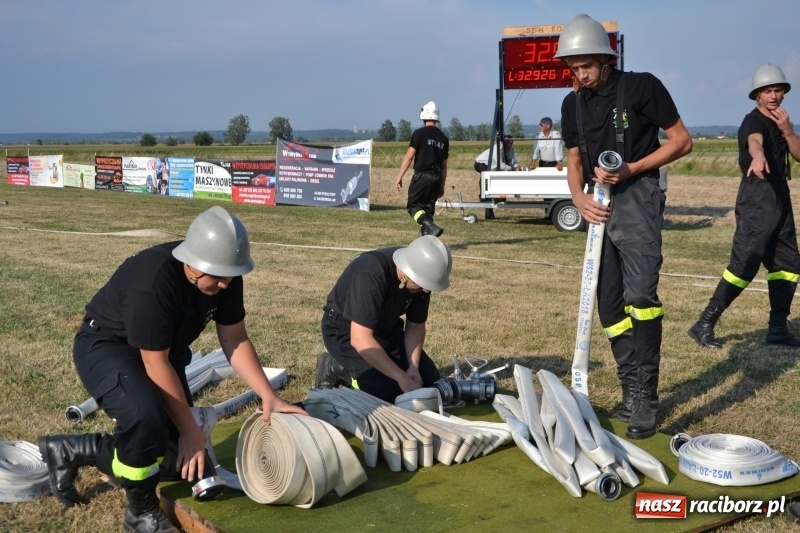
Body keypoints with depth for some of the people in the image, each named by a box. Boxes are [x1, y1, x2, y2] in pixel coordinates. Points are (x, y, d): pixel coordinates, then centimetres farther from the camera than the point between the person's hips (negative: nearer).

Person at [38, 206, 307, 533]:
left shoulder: (225, 275, -15)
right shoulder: (152, 283, -36)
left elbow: (235, 341, -6)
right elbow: (156, 365, -30)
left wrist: (268, 398, -15)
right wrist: (190, 431, -23)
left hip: (163, 352, 7)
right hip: (106, 345, -7)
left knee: (180, 460, 4)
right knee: (144, 415, -38)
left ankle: (71, 450, 21)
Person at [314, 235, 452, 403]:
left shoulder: (421, 276, -16)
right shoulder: (370, 275, -37)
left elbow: (415, 326, -3)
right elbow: (361, 339, -39)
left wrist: (413, 367, -18)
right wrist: (402, 377, -36)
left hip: (385, 326, 7)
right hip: (346, 329, -7)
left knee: (429, 380, 0)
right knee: (385, 390, -23)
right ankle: (336, 368, 1)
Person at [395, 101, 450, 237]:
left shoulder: (420, 133, -4)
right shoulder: (443, 138, 13)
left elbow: (409, 157, -9)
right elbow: (444, 166, 16)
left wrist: (399, 177, -6)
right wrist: (442, 186, 22)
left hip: (422, 176, -5)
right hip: (436, 178, 5)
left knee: (413, 205, 1)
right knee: (428, 208, 11)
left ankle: (431, 227, -21)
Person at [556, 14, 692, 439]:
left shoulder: (641, 86, -7)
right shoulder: (573, 104, 10)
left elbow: (682, 141, -4)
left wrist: (631, 169, -16)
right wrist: (579, 197, -3)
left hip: (637, 197, -7)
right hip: (601, 204, 7)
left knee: (640, 293, -22)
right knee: (609, 303, 8)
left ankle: (646, 398, -14)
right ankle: (631, 392, 19)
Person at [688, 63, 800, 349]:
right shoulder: (754, 120, -11)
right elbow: (754, 140, -36)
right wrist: (757, 156, -59)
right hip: (756, 200, -9)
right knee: (744, 266, -16)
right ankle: (704, 325, -12)